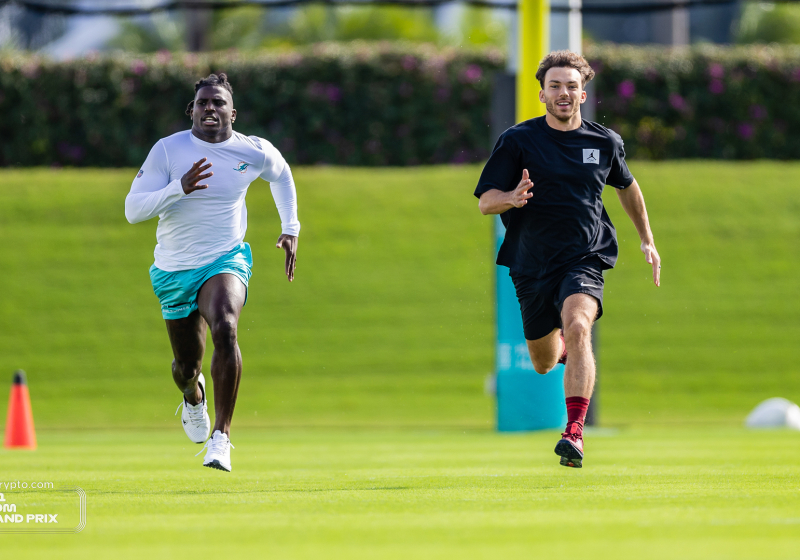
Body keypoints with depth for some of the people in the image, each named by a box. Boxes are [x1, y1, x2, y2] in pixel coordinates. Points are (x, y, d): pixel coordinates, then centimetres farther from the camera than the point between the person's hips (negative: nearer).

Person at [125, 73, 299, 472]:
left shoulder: (253, 152, -3)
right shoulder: (168, 150, -10)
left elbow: (281, 173, 21)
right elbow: (133, 209, -15)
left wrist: (290, 228, 17)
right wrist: (180, 187, -29)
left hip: (225, 261, -1)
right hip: (174, 270, 1)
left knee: (225, 328, -32)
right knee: (187, 363, 10)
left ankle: (221, 435, -29)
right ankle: (193, 395, 52)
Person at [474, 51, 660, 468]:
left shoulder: (605, 143, 4)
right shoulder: (518, 140, -3)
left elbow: (627, 186, 24)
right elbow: (484, 201, -5)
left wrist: (647, 240, 26)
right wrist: (512, 198, -27)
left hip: (585, 259, -1)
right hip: (532, 264, 1)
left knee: (577, 327, -31)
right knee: (543, 363, 13)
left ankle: (574, 432, -36)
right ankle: (562, 349, 54)